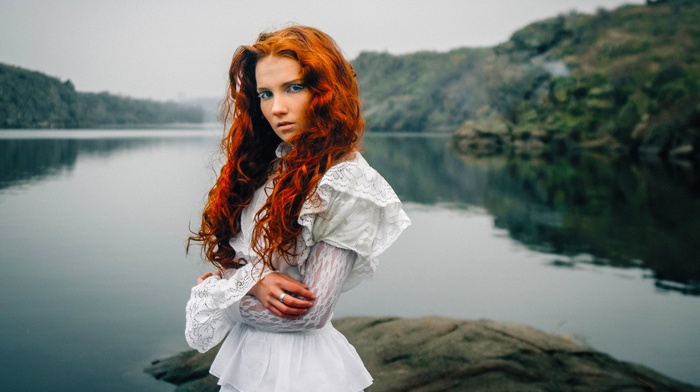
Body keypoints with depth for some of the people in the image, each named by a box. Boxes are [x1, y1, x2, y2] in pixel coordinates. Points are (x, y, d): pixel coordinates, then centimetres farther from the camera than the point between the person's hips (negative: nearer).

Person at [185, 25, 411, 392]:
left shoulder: (346, 182, -18)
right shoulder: (265, 165, 1)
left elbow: (311, 313, -19)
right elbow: (230, 259, 5)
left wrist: (214, 292, -9)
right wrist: (254, 282, -17)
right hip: (244, 354, 6)